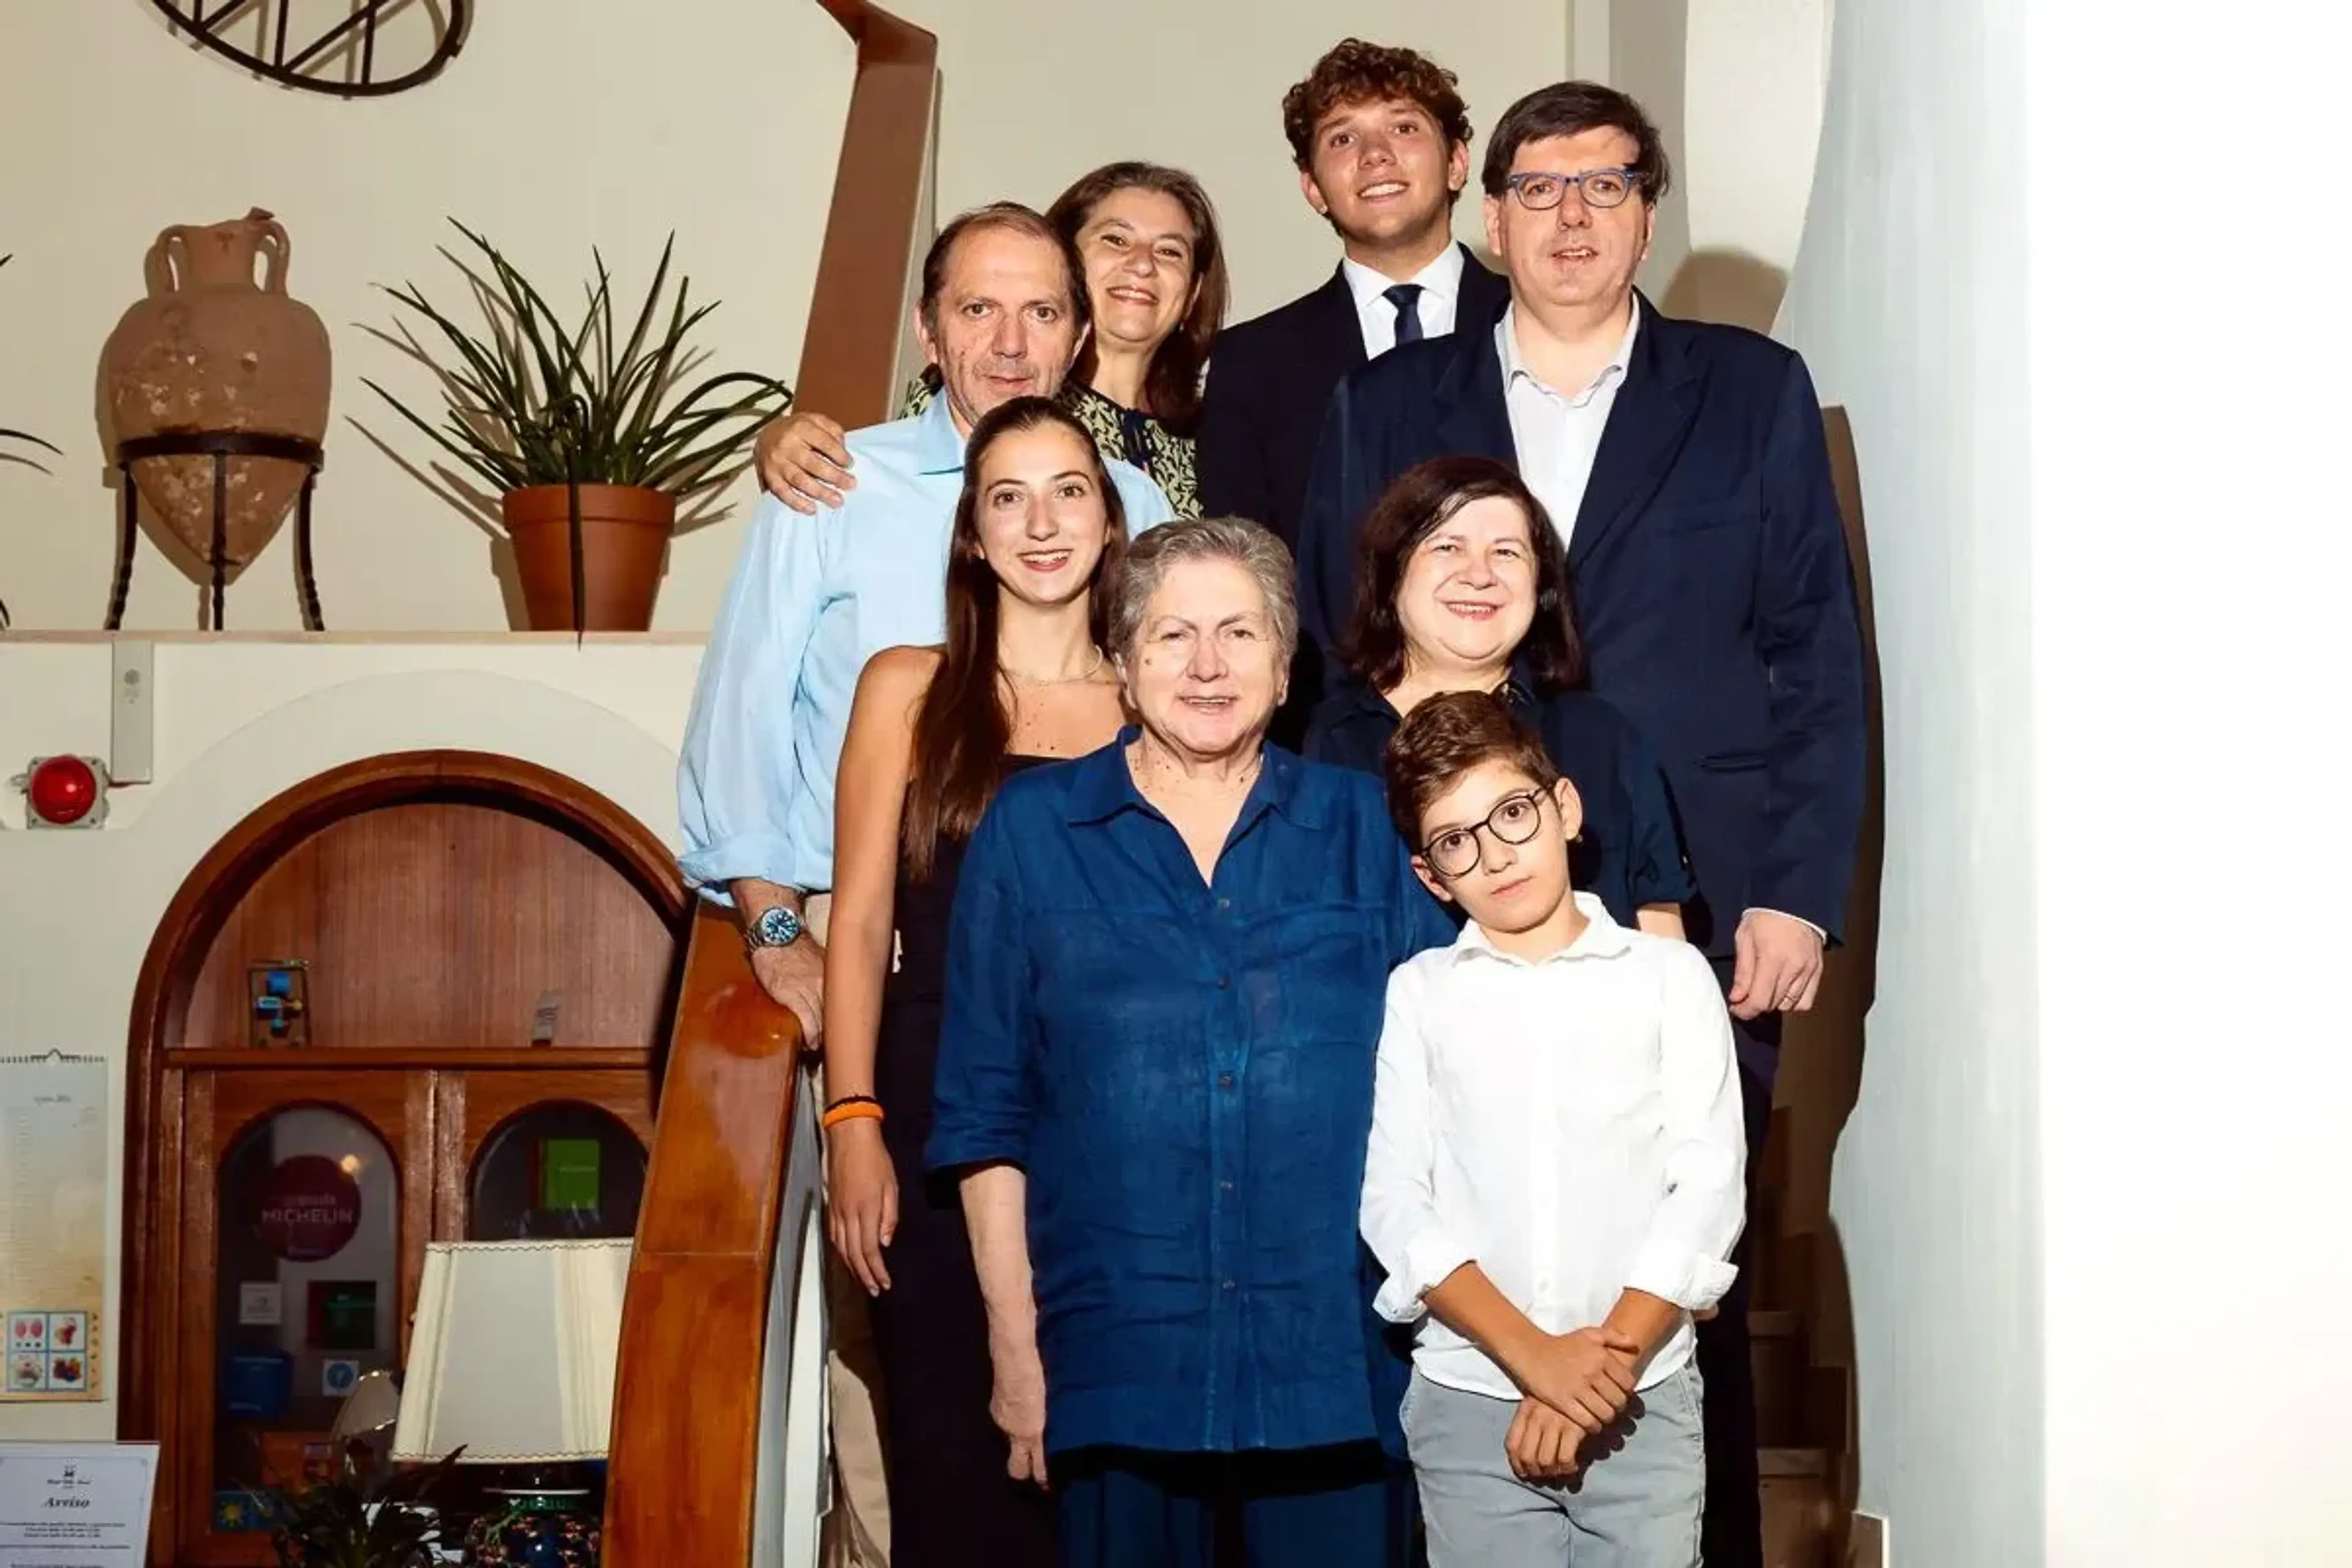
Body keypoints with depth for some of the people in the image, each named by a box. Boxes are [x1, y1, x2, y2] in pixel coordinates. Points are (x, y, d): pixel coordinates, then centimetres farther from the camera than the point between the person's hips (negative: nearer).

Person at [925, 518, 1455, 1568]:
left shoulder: (1363, 827, 6)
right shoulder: (1031, 829, 4)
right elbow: (986, 1114, 4)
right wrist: (1015, 1345, 0)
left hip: (1334, 1361, 1)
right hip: (1117, 1360, 0)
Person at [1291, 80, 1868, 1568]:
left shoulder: (1754, 393, 10)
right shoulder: (1386, 407, 12)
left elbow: (1817, 657, 6)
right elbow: (1337, 660, 9)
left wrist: (1799, 892, -3)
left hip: (1698, 927, -1)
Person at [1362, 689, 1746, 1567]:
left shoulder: (1670, 975, 6)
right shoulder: (1418, 994, 7)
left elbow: (1707, 1185, -1)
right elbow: (1396, 1204, -1)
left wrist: (1613, 1357, -11)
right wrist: (1532, 1354, -12)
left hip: (1646, 1398, 0)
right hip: (1468, 1400, 1)